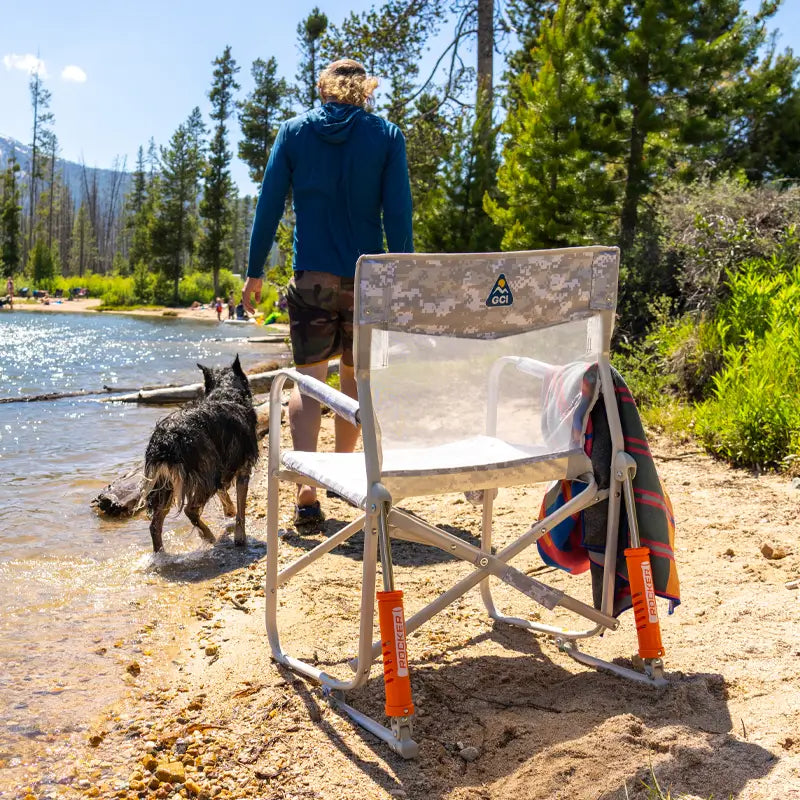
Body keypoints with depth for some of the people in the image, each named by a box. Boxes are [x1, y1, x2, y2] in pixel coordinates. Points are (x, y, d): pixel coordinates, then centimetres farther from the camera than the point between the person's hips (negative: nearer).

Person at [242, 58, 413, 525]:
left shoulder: (293, 131, 6)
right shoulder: (386, 134, 3)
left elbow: (269, 205, 3)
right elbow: (399, 212, -2)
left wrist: (255, 271, 8)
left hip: (312, 276, 0)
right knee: (355, 377, 16)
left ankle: (307, 494, -13)